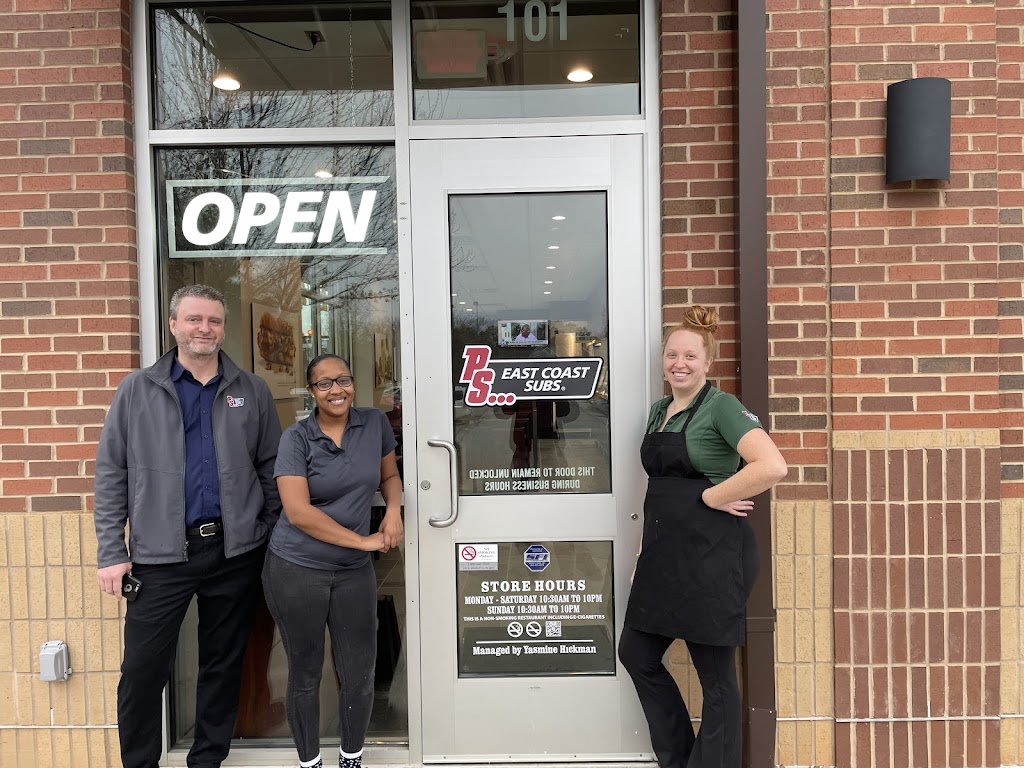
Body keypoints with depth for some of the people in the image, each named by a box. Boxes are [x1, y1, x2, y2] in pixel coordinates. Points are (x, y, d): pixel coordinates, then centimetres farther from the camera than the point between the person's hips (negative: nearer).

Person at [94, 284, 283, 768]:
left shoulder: (252, 391, 4)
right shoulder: (138, 390, 2)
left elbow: (270, 469, 6)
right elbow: (111, 473, 2)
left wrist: (271, 536, 2)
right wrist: (111, 553, -3)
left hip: (236, 552, 1)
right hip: (160, 555, -1)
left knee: (223, 664, 14)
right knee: (143, 671, 5)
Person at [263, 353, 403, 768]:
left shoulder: (375, 423, 0)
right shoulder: (296, 438, -10)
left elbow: (389, 474, 14)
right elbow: (298, 512, -17)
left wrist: (394, 510, -6)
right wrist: (361, 540, -15)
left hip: (354, 571, 3)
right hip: (296, 569, -3)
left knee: (360, 674, 9)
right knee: (305, 674, 12)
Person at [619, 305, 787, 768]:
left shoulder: (721, 407, -10)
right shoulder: (658, 411, 13)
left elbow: (773, 467, -24)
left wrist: (712, 496, -17)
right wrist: (647, 544, 16)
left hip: (712, 555, -8)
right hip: (663, 552, 9)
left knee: (715, 676, 6)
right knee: (635, 653, 16)